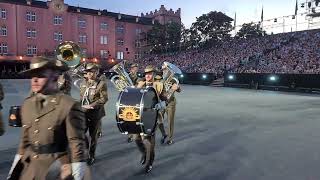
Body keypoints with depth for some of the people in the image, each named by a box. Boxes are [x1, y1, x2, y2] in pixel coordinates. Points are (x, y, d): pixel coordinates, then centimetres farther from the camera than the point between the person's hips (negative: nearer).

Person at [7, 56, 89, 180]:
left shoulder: (69, 106, -18)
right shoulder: (27, 104, 4)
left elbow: (76, 141, -17)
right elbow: (25, 137, 12)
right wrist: (19, 159, 13)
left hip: (59, 165, -5)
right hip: (31, 165, 6)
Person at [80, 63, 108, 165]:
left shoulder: (101, 83, -9)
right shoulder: (84, 82, 9)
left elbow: (104, 99, -14)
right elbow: (81, 95, 18)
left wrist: (91, 106, -19)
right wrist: (81, 105, 2)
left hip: (95, 113, -5)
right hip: (83, 112, 5)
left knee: (93, 135, 8)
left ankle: (92, 156, 25)